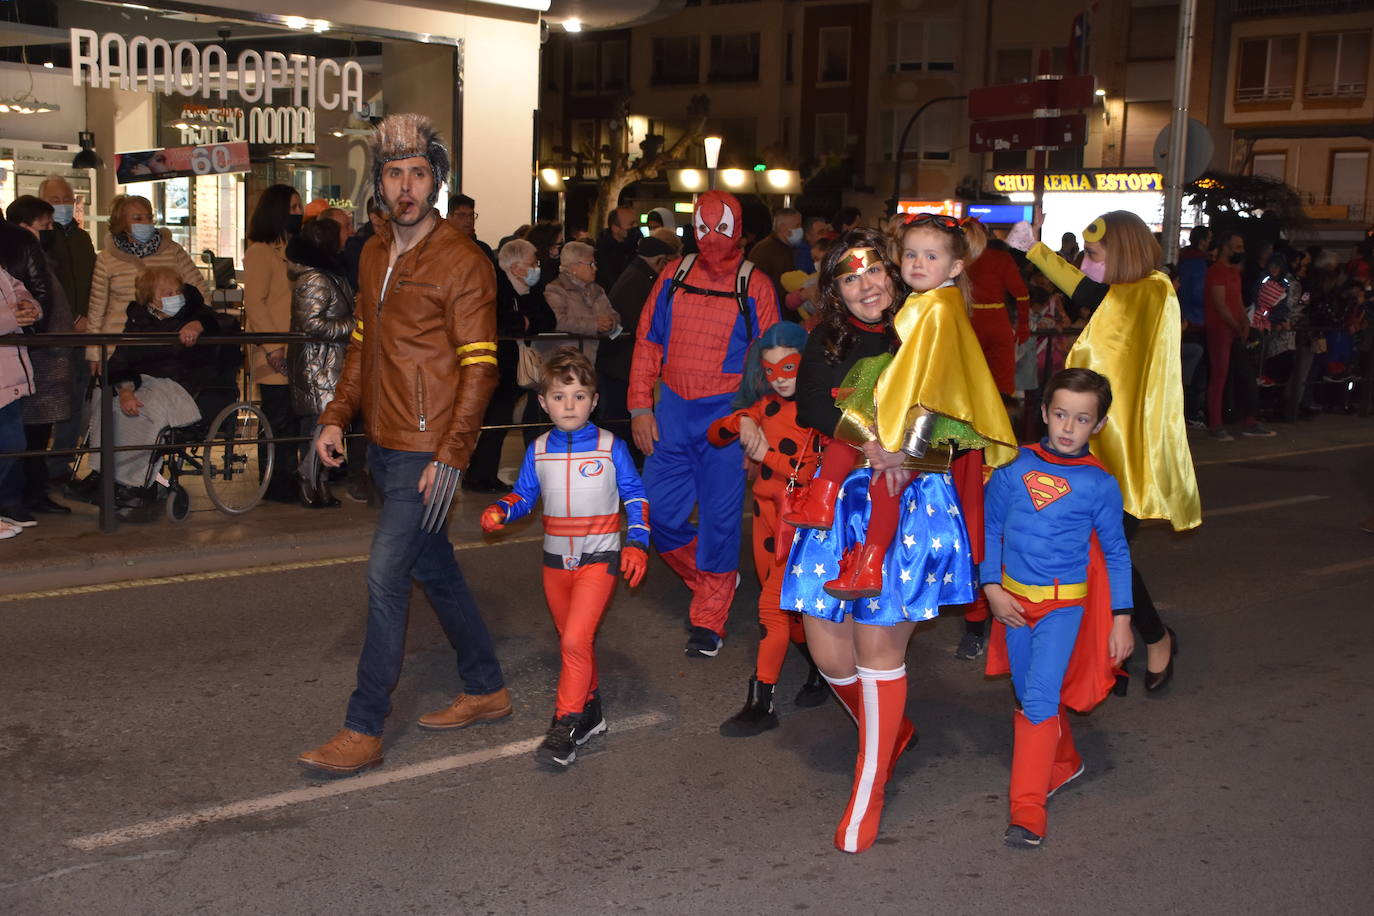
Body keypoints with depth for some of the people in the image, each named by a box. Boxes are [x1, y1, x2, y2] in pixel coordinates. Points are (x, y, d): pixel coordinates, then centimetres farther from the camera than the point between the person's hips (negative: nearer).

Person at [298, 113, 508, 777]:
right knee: (433, 568, 16)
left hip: (426, 453, -8)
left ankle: (363, 730, -1)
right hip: (384, 445, 8)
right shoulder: (374, 255, 12)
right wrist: (336, 417, 9)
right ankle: (486, 689, 30)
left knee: (385, 574, -10)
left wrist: (452, 454, -21)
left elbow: (479, 367, -15)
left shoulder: (462, 263, -12)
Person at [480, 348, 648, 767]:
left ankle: (566, 724, -8)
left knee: (576, 640, -17)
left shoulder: (610, 448, -7)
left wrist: (636, 544, -11)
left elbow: (635, 496, -2)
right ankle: (589, 709, 33)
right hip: (555, 560, 5)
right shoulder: (538, 451, 2)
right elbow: (524, 495, 11)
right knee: (573, 642, 15)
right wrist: (500, 510, -9)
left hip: (599, 558, -4)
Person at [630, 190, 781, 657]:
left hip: (726, 414, -3)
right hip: (673, 412, 3)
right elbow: (647, 343, 8)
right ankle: (716, 578, 28)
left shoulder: (754, 284, -1)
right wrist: (641, 408, 0)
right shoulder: (674, 274, 7)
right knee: (661, 513, 4)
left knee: (718, 518, 1)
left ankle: (709, 619, 14)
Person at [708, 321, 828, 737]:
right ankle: (821, 670, 36)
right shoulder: (766, 406, 8)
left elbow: (820, 475, -18)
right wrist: (740, 423, -13)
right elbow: (715, 435, 9)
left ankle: (761, 704, -3)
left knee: (774, 606, -9)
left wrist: (765, 454, -21)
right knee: (786, 606, 15)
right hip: (766, 517, 6)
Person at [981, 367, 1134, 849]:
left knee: (1040, 697, -14)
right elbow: (989, 529, 5)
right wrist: (992, 589, -2)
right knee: (1030, 696, 16)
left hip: (1065, 604, -3)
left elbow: (1116, 553, 2)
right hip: (1013, 600, 3)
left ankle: (1028, 809, -9)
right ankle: (1065, 763, 42)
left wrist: (1121, 619, 0)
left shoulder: (1100, 484, -6)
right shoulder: (1014, 467, -3)